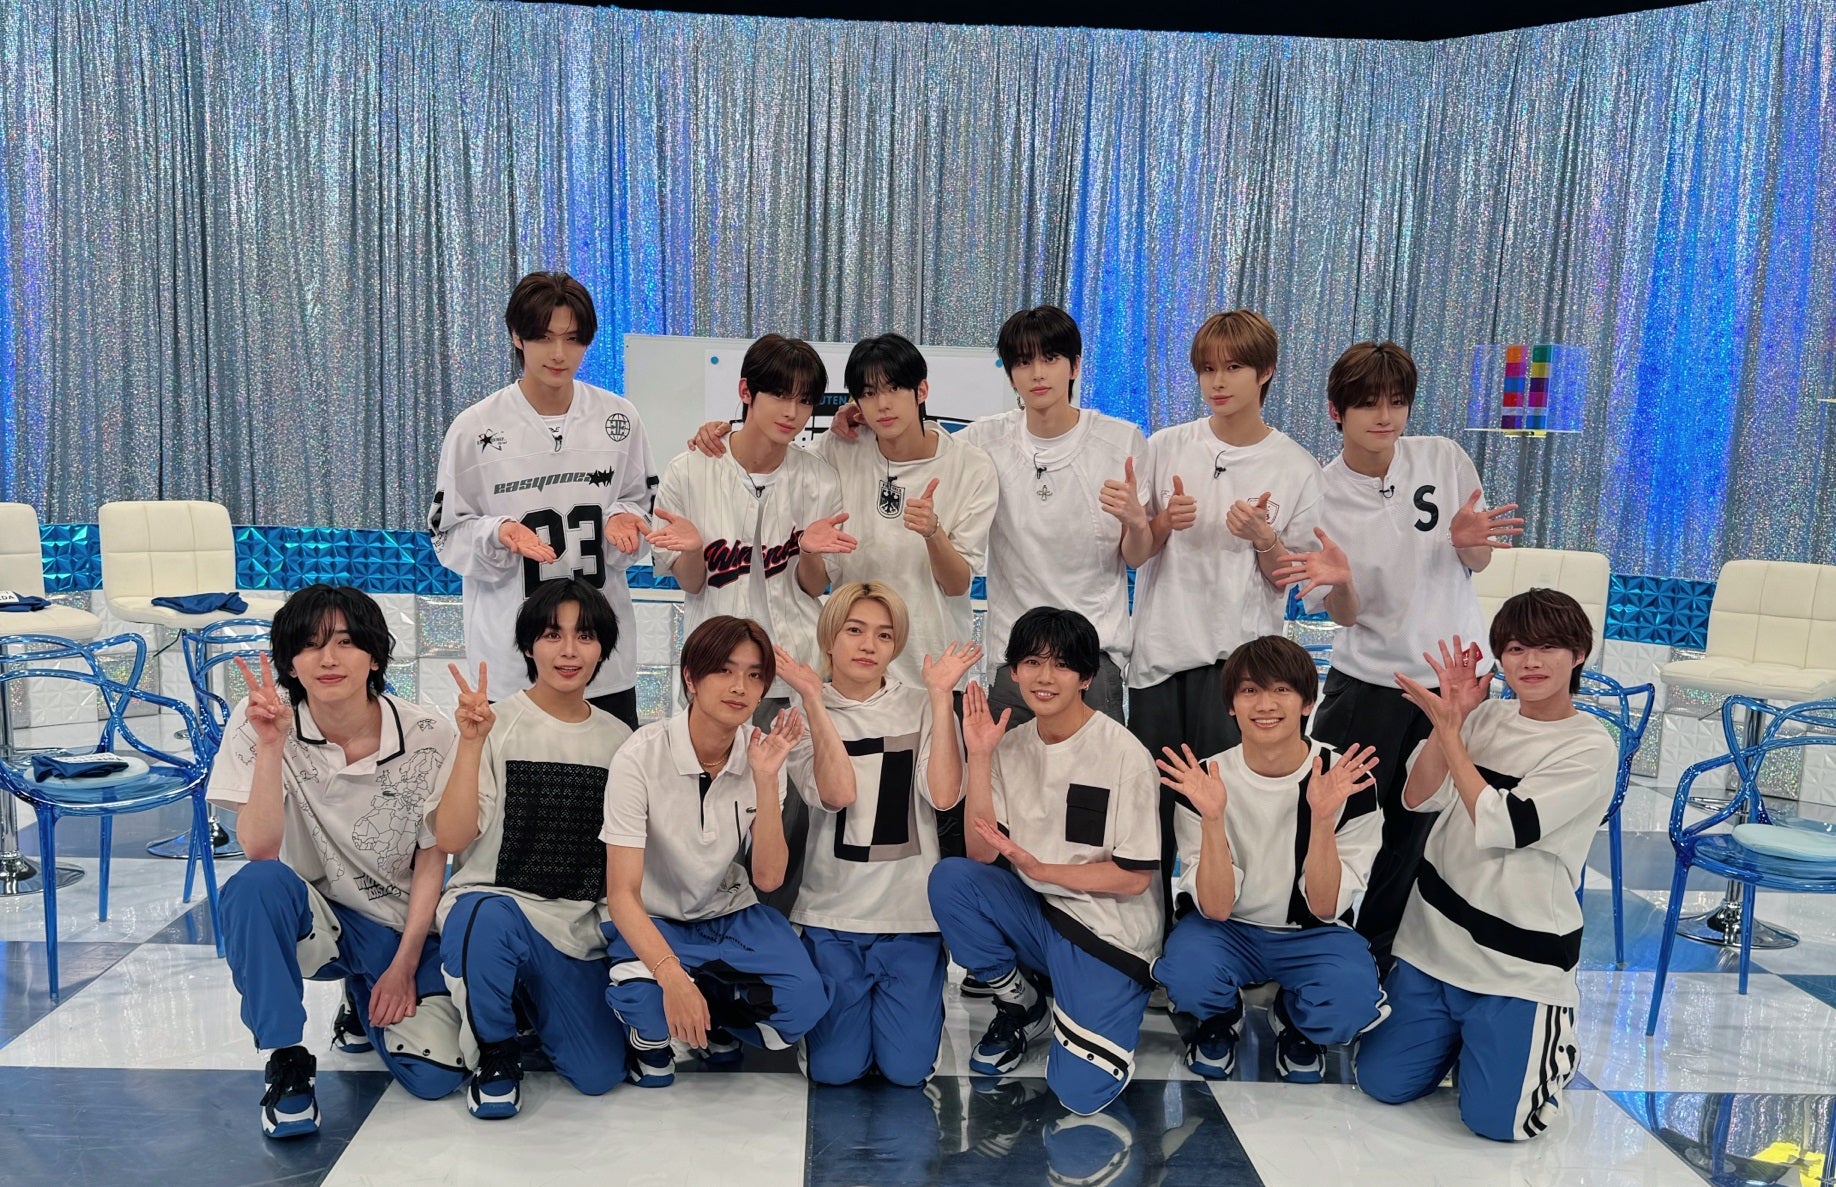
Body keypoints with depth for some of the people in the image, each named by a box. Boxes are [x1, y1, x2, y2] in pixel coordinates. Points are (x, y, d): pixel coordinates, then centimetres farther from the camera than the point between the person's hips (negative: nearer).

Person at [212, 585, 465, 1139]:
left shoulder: (427, 737, -13)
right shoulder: (260, 721, -13)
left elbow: (432, 859, -4)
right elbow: (260, 852, -22)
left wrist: (404, 966, -7)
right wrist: (271, 745, -32)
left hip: (402, 925, 1)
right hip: (312, 917, -1)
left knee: (434, 1075, -18)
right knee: (257, 883, -35)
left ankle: (366, 1002, 18)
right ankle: (286, 1060, -15)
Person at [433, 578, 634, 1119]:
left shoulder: (617, 739, 6)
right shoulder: (496, 725, -6)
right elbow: (450, 839, -16)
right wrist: (471, 742, -26)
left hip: (578, 927, 4)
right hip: (493, 901, -3)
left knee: (599, 1075, -10)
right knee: (486, 921, -39)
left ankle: (534, 1003, 24)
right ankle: (495, 1052, -8)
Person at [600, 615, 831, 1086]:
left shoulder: (762, 754, -9)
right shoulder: (641, 758, -22)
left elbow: (768, 878, -13)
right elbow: (622, 894, -24)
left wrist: (765, 780, -25)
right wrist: (672, 976, -40)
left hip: (731, 916, 4)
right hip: (651, 921, -3)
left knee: (804, 1003, -22)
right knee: (649, 1005, -34)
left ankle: (712, 1014, 8)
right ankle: (650, 1035, 3)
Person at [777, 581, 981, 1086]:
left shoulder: (921, 708, 1)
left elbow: (944, 795, -15)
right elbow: (834, 795, -18)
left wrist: (940, 694, -15)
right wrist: (813, 700, -19)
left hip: (911, 910, 0)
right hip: (833, 910, 0)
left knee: (907, 1069, -2)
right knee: (836, 1069, -1)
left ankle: (917, 1000, 30)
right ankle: (850, 996, 31)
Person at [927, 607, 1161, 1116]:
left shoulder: (1123, 754, -14)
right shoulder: (1010, 746, 1)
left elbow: (1134, 876, -12)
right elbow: (981, 852, -6)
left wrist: (1039, 869, -21)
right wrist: (978, 756, -14)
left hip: (1108, 931, -4)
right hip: (1033, 915, 5)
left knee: (1081, 1090, -19)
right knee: (949, 878, -22)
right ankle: (1019, 1006, 2)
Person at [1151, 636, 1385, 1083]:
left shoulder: (1349, 781, -16)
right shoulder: (1204, 780, -16)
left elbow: (1324, 908, -17)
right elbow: (1215, 908, -19)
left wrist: (1322, 819, -33)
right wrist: (1212, 819, -35)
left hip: (1310, 934, 0)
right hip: (1226, 928, 0)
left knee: (1350, 1005, -33)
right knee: (1186, 978, -34)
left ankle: (1292, 1021, 5)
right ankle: (1223, 1019, 5)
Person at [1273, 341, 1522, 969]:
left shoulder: (1444, 458, -4)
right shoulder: (1319, 495, -8)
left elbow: (1479, 562, 5)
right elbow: (1346, 614, -9)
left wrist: (1467, 539, -19)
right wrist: (1338, 582, -32)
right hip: (1368, 680, -2)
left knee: (1413, 830, 13)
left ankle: (1377, 952, 31)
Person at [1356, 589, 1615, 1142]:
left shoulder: (1591, 748, -11)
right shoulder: (1484, 716, 4)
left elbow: (1499, 826, -19)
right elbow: (1418, 799, -4)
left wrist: (1448, 729, -15)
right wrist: (1449, 715, -14)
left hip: (1519, 961, -4)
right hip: (1434, 936, 4)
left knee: (1496, 1121, -9)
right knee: (1381, 1084, 3)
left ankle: (1553, 1039, 21)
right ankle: (1459, 1029, 30)